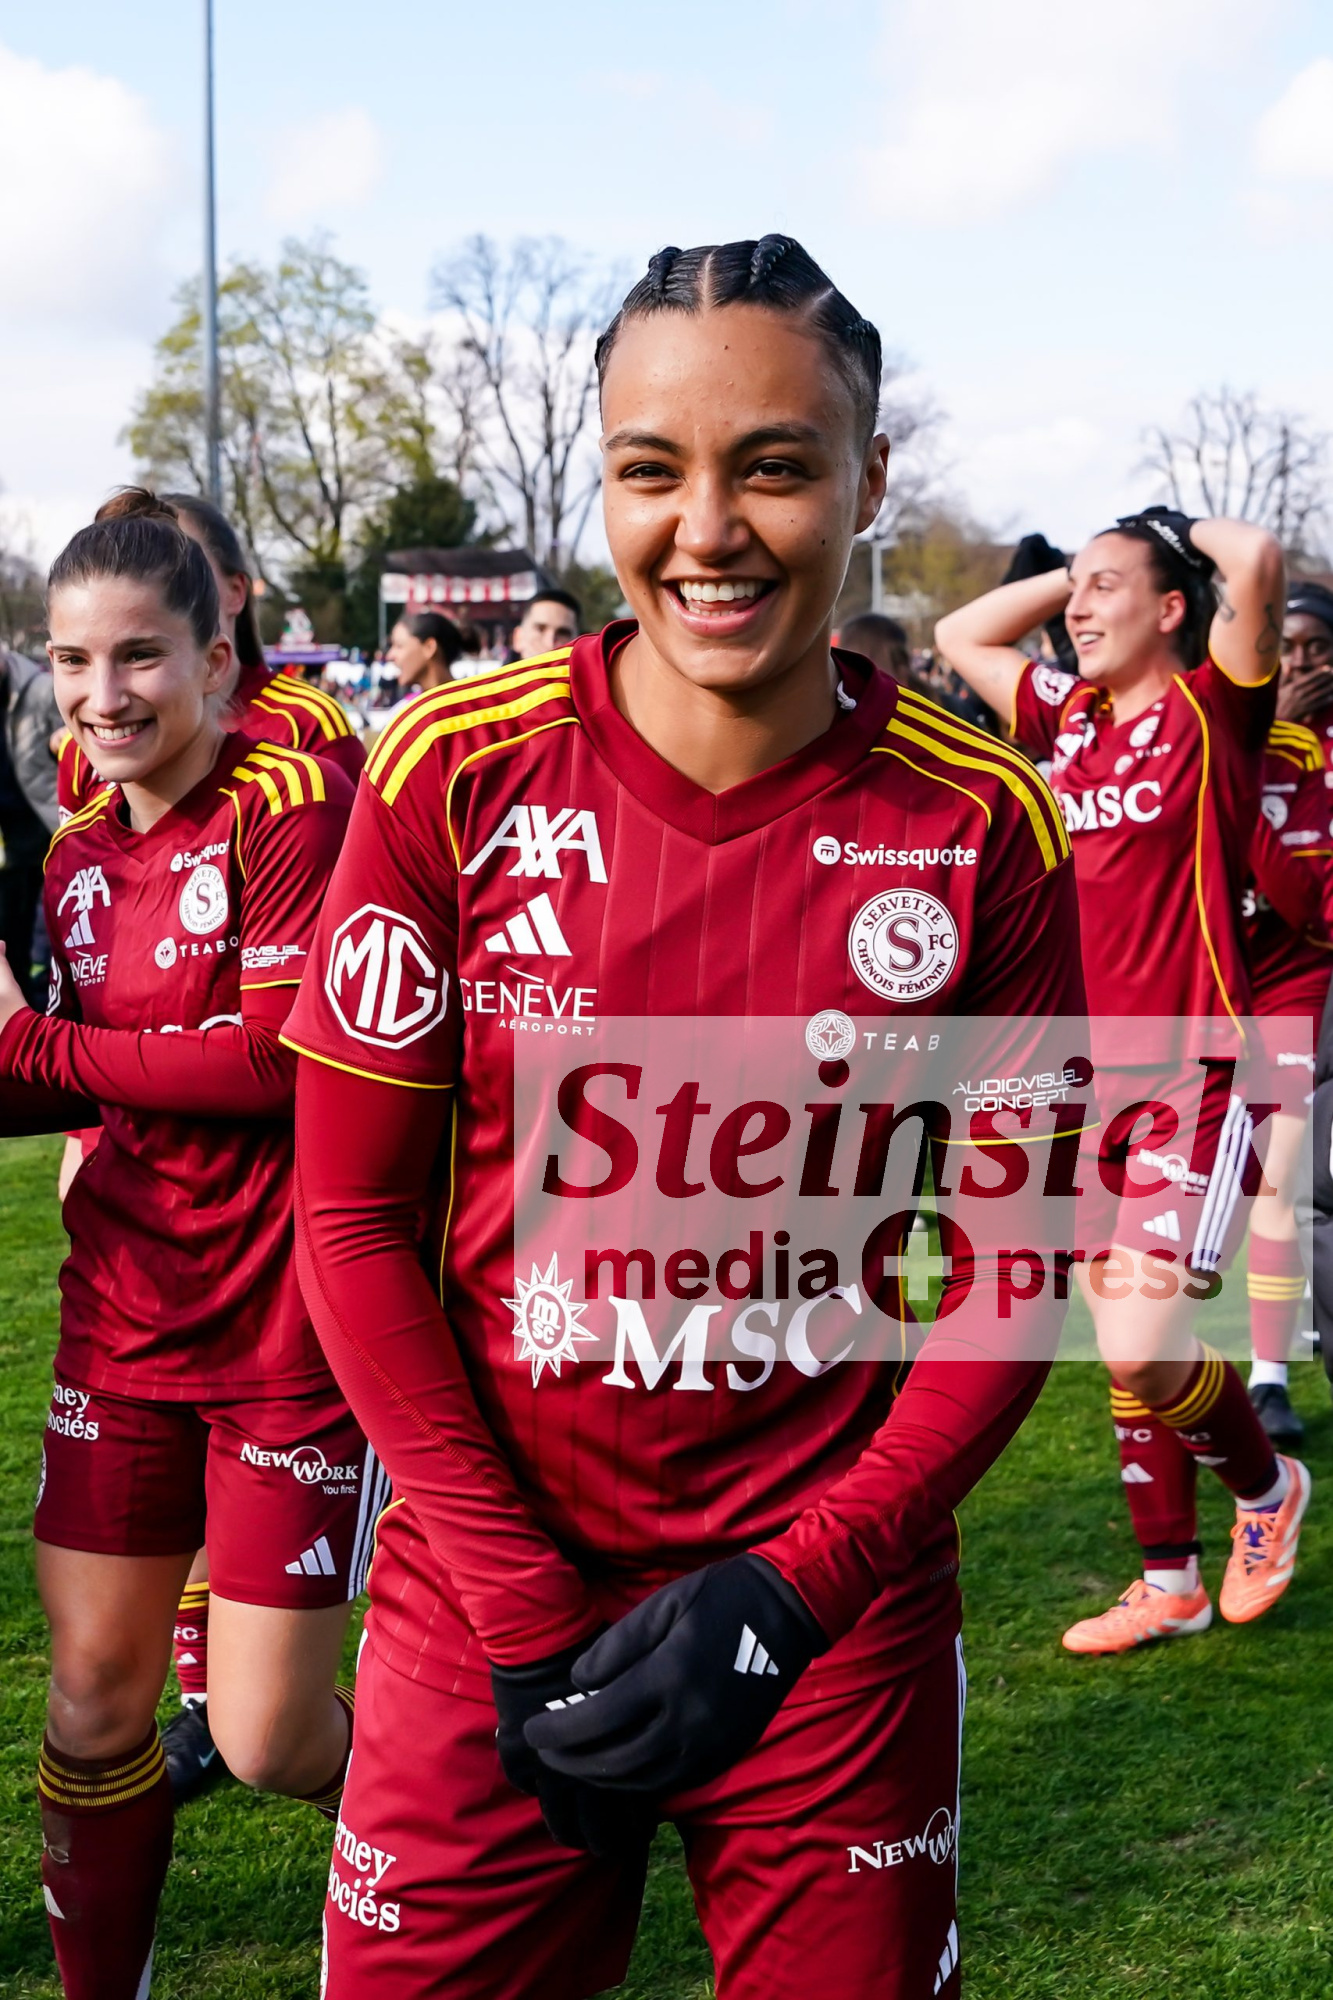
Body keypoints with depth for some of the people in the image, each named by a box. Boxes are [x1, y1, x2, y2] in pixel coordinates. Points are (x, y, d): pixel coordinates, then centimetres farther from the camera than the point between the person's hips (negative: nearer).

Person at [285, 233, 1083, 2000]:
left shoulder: (984, 825, -7)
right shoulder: (460, 774, -9)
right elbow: (354, 1213, -4)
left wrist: (792, 1593, -12)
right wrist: (528, 1612, -9)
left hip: (833, 1605, 1)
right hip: (490, 1574, 0)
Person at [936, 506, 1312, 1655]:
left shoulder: (1210, 712, -6)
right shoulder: (1068, 720, 12)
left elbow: (1258, 564, -22)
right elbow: (960, 636, 25)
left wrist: (1186, 533, -1)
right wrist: (1080, 571, 17)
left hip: (1192, 1081, -6)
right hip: (1091, 1083, 7)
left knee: (1140, 1349, -13)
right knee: (1128, 1356, 11)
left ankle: (1267, 1486, 16)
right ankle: (1170, 1582, 26)